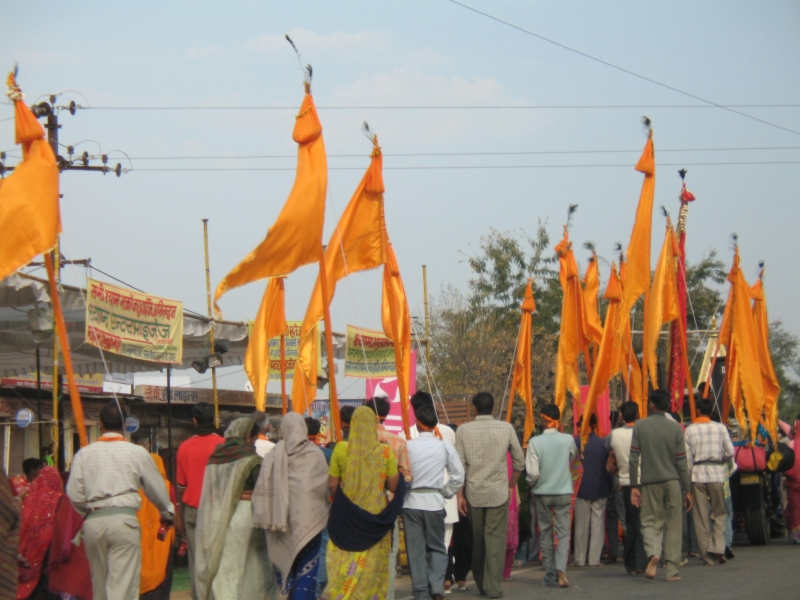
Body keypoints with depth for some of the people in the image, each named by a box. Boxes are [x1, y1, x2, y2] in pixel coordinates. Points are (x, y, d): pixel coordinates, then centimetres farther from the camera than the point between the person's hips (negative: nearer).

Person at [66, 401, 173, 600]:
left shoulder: (84, 454, 5)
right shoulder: (137, 453, 2)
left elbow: (74, 494, 3)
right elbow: (156, 488, 11)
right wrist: (167, 513, 31)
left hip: (93, 522, 3)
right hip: (124, 519, -3)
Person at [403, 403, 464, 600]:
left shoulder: (408, 446, -6)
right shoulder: (444, 446, -2)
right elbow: (458, 475, -2)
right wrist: (445, 493, 10)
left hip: (411, 502, -1)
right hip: (434, 502, 1)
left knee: (416, 549, 7)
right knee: (437, 547, 12)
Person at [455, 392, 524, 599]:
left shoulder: (463, 430, -2)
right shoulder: (506, 428, -1)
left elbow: (459, 465, -3)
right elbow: (519, 461, 4)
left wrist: (460, 495, 2)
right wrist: (511, 485, 18)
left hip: (473, 492, 1)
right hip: (498, 492, -1)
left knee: (477, 539, 12)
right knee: (496, 539, 0)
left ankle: (480, 582, 22)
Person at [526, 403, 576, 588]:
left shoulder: (535, 442, -13)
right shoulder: (568, 439, -6)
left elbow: (532, 472, -15)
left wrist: (531, 483, 5)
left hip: (542, 493, 0)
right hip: (563, 492, 1)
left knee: (545, 533, 12)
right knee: (563, 533, 2)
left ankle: (550, 574, 13)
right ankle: (560, 570, -18)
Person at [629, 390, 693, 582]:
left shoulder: (639, 426, -2)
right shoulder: (675, 428, -1)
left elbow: (633, 459, -4)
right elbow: (681, 462, -1)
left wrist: (634, 486, 2)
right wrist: (687, 490, 4)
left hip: (649, 482, 0)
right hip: (672, 481, 0)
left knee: (651, 522, 8)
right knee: (673, 526, 6)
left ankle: (652, 553, -21)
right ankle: (672, 570, 5)